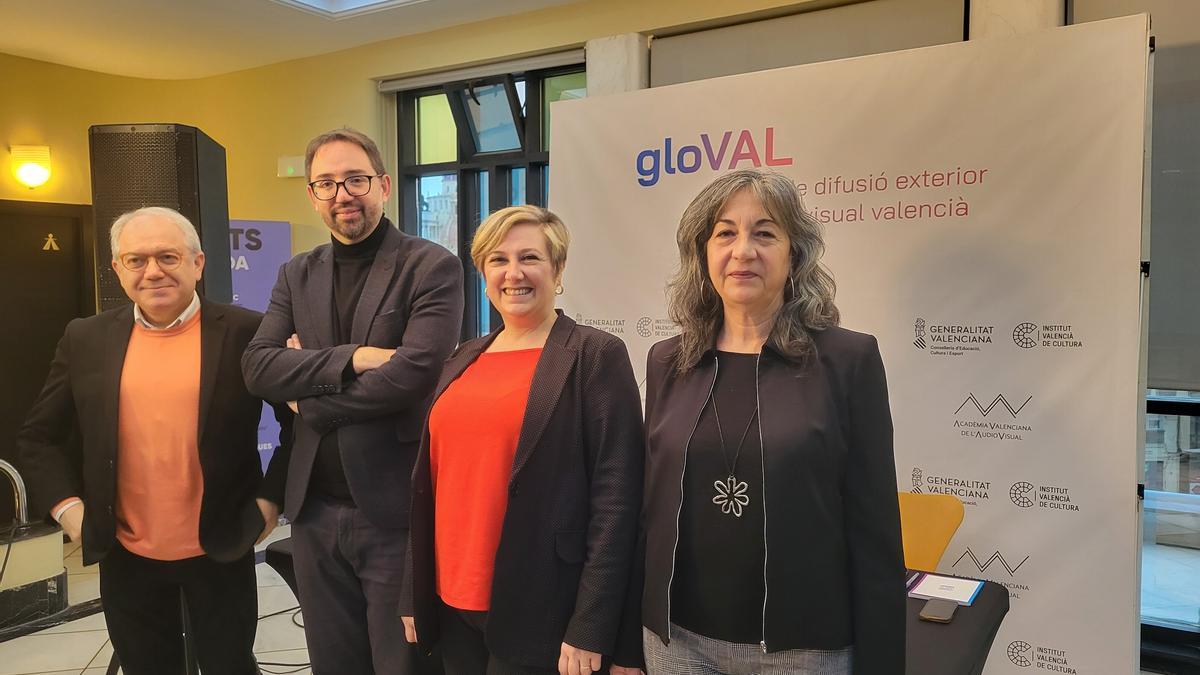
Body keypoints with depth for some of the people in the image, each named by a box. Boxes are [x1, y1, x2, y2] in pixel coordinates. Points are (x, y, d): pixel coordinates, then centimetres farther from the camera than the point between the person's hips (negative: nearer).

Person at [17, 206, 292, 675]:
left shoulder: (246, 333, -8)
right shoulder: (85, 340, 2)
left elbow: (298, 420, -2)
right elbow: (39, 437, 11)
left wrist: (270, 498, -6)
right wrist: (66, 506, -1)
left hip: (221, 550, -3)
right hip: (126, 556, 3)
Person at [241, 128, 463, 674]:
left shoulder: (431, 267, -8)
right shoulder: (297, 275, 9)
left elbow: (414, 371, -21)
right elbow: (257, 367, -3)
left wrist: (307, 396, -8)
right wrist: (352, 357, -18)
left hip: (395, 509, -5)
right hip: (314, 511, 6)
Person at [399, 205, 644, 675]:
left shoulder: (596, 355, -9)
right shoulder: (462, 359, 9)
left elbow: (616, 497, -13)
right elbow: (431, 476, 13)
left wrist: (590, 630, -15)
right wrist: (414, 594, 11)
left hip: (539, 614, -6)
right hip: (453, 604, 6)